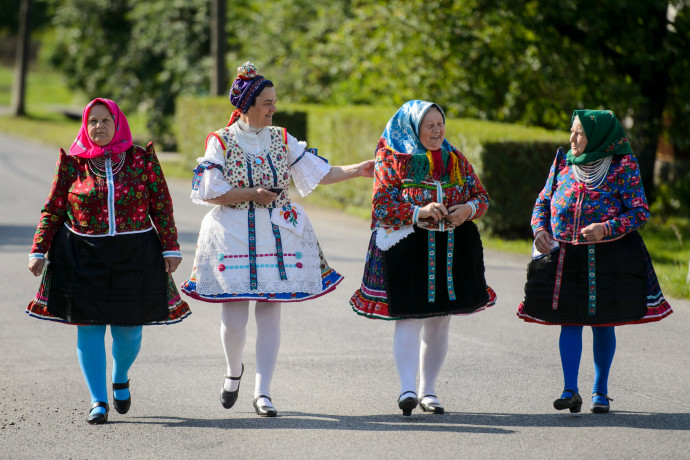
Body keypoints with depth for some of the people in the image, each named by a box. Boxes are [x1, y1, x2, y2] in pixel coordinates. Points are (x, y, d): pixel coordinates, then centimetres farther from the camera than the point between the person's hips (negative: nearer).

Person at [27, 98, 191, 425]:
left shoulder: (142, 159, 1)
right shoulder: (73, 163, 2)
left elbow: (162, 206, 4)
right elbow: (53, 210, 4)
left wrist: (170, 248, -1)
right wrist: (38, 250, -2)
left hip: (134, 256, 0)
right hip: (83, 257, 0)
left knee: (128, 328, 3)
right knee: (89, 327, -2)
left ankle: (121, 380, 34)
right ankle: (98, 401, 6)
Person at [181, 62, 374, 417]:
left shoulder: (282, 140, 9)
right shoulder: (221, 142, -2)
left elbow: (319, 173, 8)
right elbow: (209, 192, -7)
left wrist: (358, 171, -2)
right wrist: (252, 194, -12)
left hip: (277, 234, 3)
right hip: (233, 236, -3)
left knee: (269, 314, -2)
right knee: (234, 318, -3)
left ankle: (262, 392, 1)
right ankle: (234, 370, 28)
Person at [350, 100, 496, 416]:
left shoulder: (456, 160, 11)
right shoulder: (393, 161, -2)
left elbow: (481, 196, 16)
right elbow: (380, 205, -9)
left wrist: (469, 209, -8)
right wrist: (419, 212, -21)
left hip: (452, 249, 5)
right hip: (407, 247, -4)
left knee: (439, 324, 8)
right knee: (409, 318, -14)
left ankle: (428, 390, 18)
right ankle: (407, 389, -18)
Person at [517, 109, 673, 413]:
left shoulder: (622, 166, -6)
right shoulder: (563, 162, 7)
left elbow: (640, 212, -8)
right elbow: (543, 201, 14)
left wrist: (606, 229, -23)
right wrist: (539, 230, -5)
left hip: (608, 256, -3)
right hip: (564, 255, 3)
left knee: (603, 323, 5)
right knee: (569, 321, -4)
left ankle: (600, 391, 17)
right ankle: (570, 391, -6)